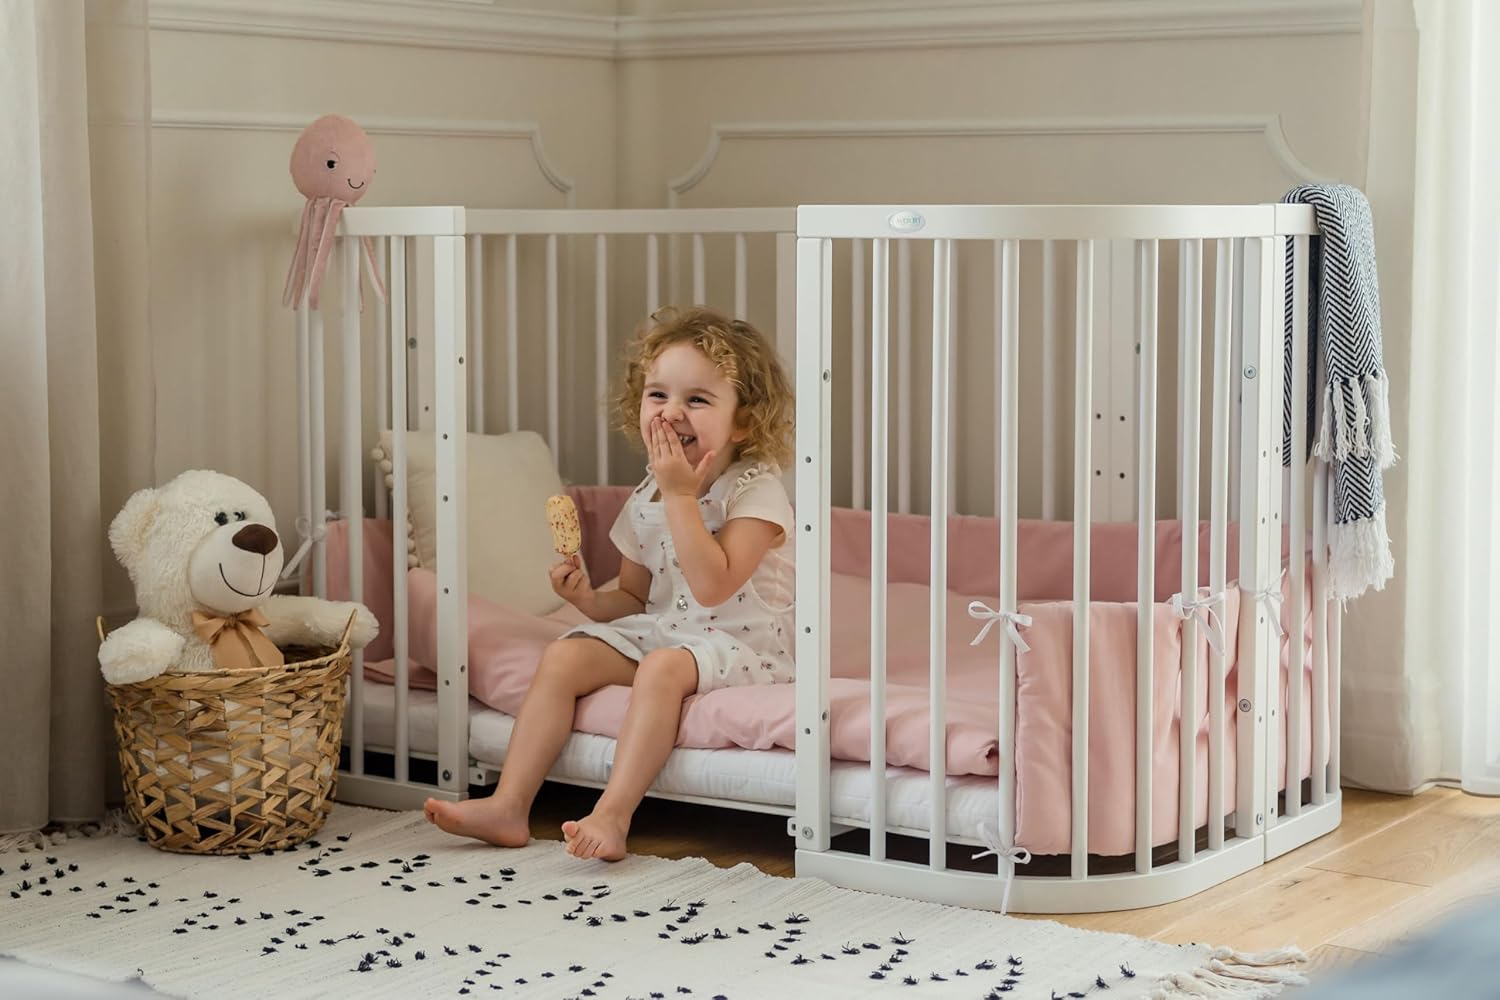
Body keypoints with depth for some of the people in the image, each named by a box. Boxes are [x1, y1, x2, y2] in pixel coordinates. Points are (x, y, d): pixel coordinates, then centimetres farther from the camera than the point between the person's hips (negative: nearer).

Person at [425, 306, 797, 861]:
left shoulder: (755, 490, -15)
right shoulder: (647, 498, 7)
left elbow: (712, 587, -29)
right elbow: (635, 599, 16)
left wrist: (681, 496, -26)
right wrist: (588, 597, -6)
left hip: (742, 643, -7)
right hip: (660, 629, 7)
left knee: (663, 666, -34)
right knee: (565, 655, -10)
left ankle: (612, 814, -37)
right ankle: (508, 806, -14)